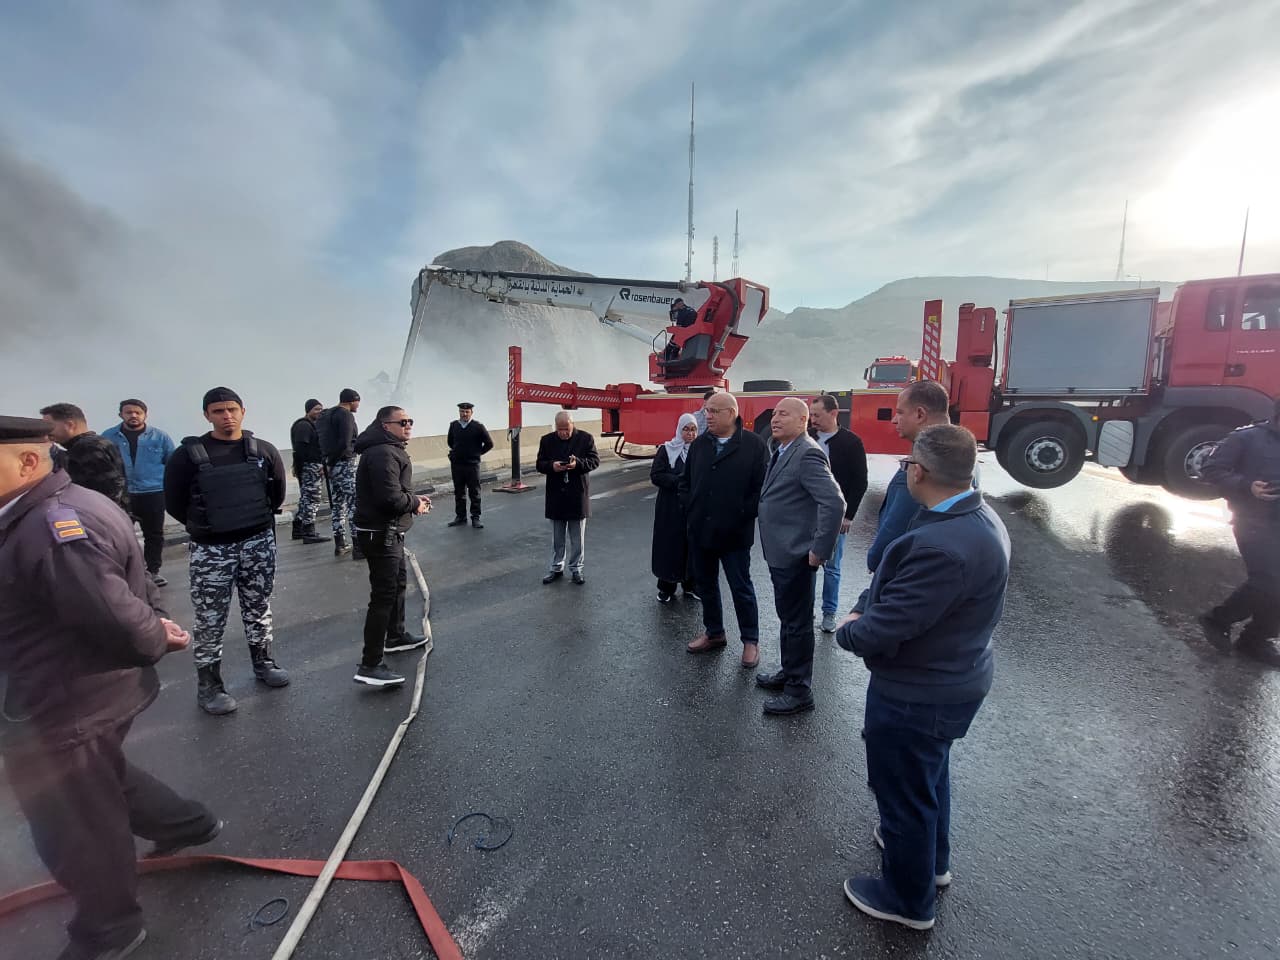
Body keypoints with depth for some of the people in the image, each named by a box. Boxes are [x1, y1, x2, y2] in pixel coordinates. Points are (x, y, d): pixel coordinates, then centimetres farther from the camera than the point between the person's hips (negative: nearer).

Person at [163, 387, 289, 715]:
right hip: (210, 548, -2)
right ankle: (208, 683, 17)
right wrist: (204, 526, 6)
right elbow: (174, 502, -1)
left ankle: (262, 661, 33)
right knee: (210, 620, 4)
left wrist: (257, 521, 10)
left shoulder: (263, 450, -1)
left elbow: (277, 492, 11)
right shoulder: (189, 454, -9)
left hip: (259, 543, 3)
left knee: (258, 609, 16)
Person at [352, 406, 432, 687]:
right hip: (381, 534, -12)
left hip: (388, 532, 12)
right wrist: (415, 503, -11)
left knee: (398, 583, 25)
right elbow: (391, 498, -28)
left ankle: (396, 636, 43)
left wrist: (414, 499, 5)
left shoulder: (390, 450, 15)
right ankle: (370, 665, -5)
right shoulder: (384, 454, -21)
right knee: (383, 595, -9)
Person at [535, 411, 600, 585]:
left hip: (578, 495, -2)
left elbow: (595, 460, -5)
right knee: (557, 537, 13)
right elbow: (540, 464, 3)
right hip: (555, 496, 2)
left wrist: (578, 463, -24)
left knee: (577, 537, 9)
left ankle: (576, 568, 22)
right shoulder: (547, 440, 2)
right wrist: (552, 466, -19)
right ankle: (556, 568, 26)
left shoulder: (586, 438, -4)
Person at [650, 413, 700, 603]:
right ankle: (666, 587, 17)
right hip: (670, 508, -2)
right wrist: (680, 481, -18)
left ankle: (690, 585, 24)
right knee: (670, 546, 3)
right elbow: (655, 476, -9)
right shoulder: (666, 450, -1)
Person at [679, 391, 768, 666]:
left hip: (734, 533, -5)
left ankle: (751, 641, 22)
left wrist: (743, 515, -13)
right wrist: (689, 509, 3)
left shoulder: (754, 445, -10)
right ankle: (714, 632, 34)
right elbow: (685, 481, 13)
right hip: (700, 530, 6)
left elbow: (763, 487, -12)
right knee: (705, 584, 16)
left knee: (741, 588, 6)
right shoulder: (699, 444, 6)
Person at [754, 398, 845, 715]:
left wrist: (820, 550, -23)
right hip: (780, 553, 9)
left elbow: (834, 503, -28)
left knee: (797, 622, 4)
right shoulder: (782, 452, 11)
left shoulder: (807, 454, -20)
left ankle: (799, 691, 19)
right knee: (787, 618, 21)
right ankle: (789, 672, 38)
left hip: (795, 556, -9)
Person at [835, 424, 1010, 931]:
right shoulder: (978, 517, -4)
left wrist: (847, 629, -11)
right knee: (929, 775, 31)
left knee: (904, 792, 15)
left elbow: (880, 635, -31)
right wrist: (869, 616, 1)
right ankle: (932, 858, 57)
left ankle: (908, 898, 41)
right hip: (952, 676, 9)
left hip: (917, 695, -9)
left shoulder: (941, 546, -37)